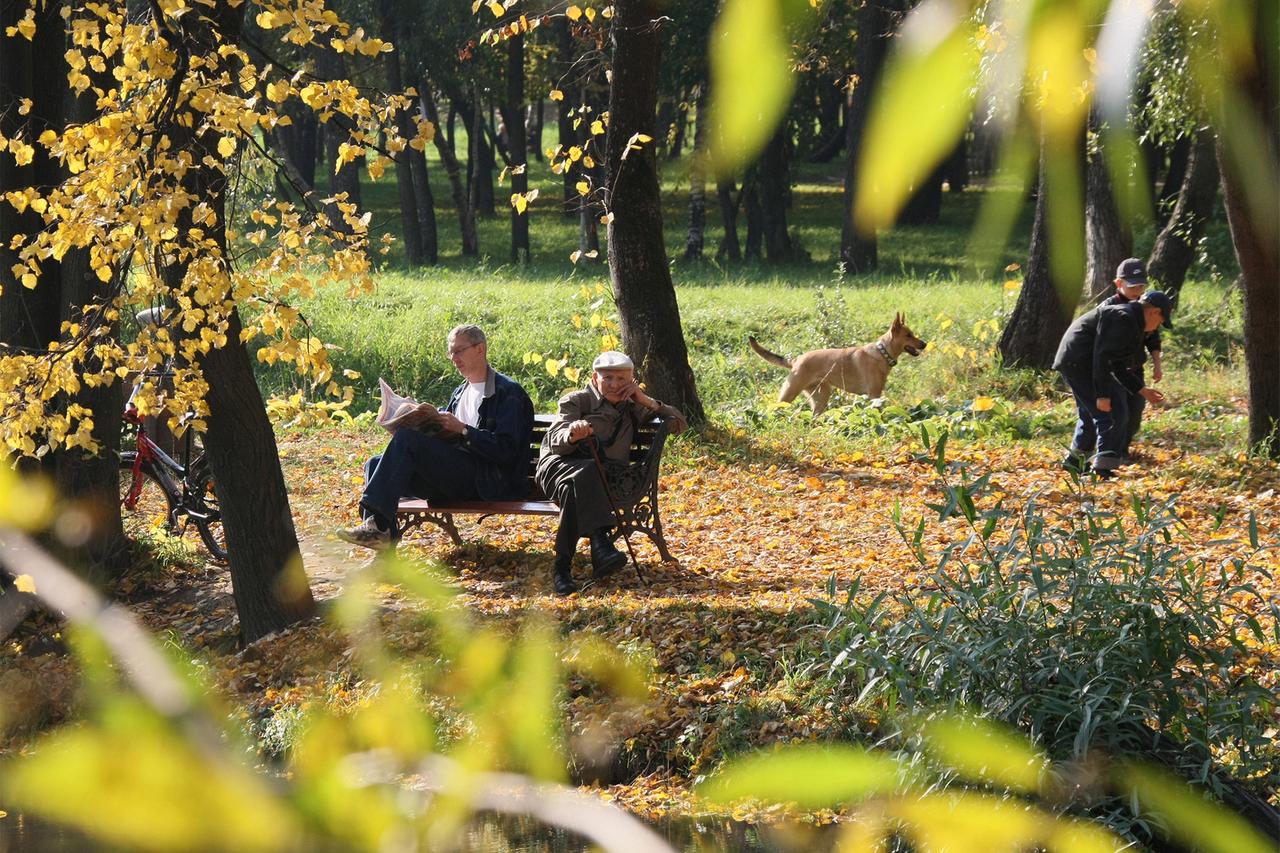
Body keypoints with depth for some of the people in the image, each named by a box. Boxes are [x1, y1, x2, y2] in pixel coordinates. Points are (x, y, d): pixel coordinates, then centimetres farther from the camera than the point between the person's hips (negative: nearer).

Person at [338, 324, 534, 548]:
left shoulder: (508, 392, -2)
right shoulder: (460, 392, 26)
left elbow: (506, 449, -13)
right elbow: (443, 436, 20)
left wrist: (463, 430, -18)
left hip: (486, 480, -9)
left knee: (406, 438, -24)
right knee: (375, 465, -7)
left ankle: (377, 523, -32)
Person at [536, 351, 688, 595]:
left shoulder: (632, 409, 27)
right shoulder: (576, 400, 14)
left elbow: (680, 424, 24)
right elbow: (555, 442, -4)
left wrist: (646, 401, 10)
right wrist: (572, 435, -30)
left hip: (603, 479, 2)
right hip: (558, 465, -2)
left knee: (572, 490, -39)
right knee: (585, 472, -42)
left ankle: (563, 568, -46)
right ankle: (600, 541, -58)